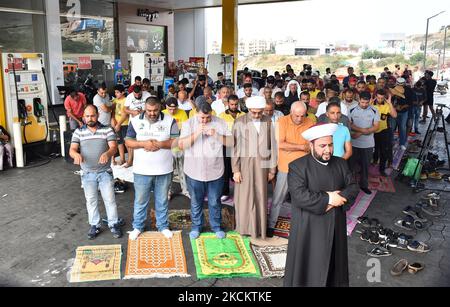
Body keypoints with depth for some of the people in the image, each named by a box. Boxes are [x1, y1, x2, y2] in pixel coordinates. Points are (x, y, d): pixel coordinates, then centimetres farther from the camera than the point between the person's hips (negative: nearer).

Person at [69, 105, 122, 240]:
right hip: (87, 173, 2)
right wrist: (76, 155, -34)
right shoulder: (78, 132, 0)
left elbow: (114, 147, -15)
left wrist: (107, 153, -38)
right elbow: (72, 149, -9)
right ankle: (95, 225, 27)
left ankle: (114, 224, 20)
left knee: (109, 199, 5)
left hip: (105, 172, -1)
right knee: (91, 201, 12)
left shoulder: (107, 130, -4)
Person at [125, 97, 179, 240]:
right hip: (142, 170, 0)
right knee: (140, 200, 13)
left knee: (162, 200, 15)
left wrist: (160, 144, -22)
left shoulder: (170, 121, -5)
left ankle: (163, 226, 32)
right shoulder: (135, 121, -3)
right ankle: (137, 227, 31)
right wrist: (143, 143, -19)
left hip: (164, 169, 0)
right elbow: (128, 141, -1)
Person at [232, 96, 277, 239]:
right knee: (244, 197, 5)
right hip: (244, 164, -2)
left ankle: (260, 227, 23)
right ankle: (244, 226, 22)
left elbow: (272, 146, 4)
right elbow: (235, 146, -4)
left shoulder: (268, 122, 1)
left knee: (260, 197, 9)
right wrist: (235, 169, -7)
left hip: (261, 164, 2)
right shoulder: (240, 122, -6)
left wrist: (272, 169, 5)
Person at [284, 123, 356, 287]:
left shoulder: (340, 163, 8)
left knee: (333, 265, 16)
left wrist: (337, 198, -16)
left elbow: (352, 186, 4)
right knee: (308, 269, 5)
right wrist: (328, 199, -17)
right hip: (308, 229, -5)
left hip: (336, 227, 6)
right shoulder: (298, 166, -12)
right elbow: (299, 196, -22)